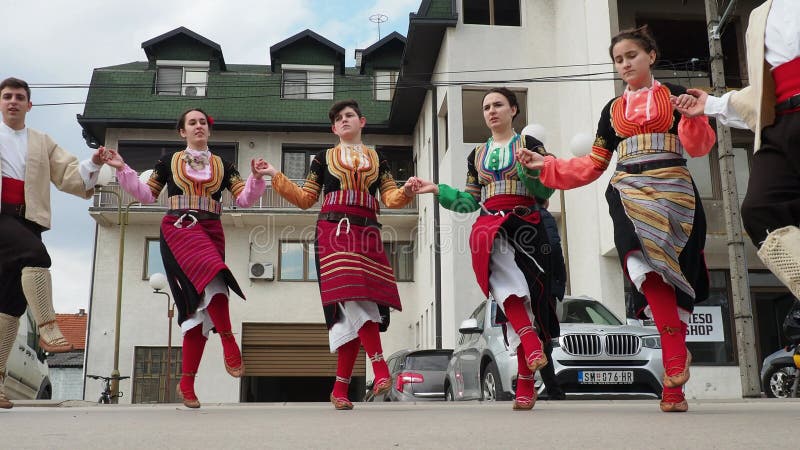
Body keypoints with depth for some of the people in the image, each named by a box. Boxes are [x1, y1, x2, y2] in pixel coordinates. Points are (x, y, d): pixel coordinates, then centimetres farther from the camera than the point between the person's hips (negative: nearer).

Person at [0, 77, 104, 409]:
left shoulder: (42, 143, 21)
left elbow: (69, 176, 10)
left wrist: (93, 164, -9)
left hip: (28, 221, 3)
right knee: (36, 254, -33)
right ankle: (48, 329, -33)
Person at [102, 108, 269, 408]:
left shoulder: (222, 166, 16)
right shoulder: (169, 162, 13)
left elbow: (244, 199, 7)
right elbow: (147, 195, 13)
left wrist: (256, 178, -9)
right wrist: (122, 169, 5)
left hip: (210, 232, 3)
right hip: (179, 229, -2)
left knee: (199, 305, -4)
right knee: (212, 274, -33)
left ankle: (187, 383, 2)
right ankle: (229, 343, -22)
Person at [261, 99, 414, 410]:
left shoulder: (377, 160, 21)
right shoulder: (324, 159, 19)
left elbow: (391, 198, 10)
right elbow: (305, 199, 15)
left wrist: (406, 191, -11)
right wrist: (275, 177, 6)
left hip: (367, 233, 2)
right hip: (334, 230, -2)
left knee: (353, 310, -6)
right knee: (353, 296, -24)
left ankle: (340, 388, -3)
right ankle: (380, 369, -28)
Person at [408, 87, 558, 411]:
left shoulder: (529, 144, 10)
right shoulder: (477, 155, 21)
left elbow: (546, 190, 0)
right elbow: (469, 202, 19)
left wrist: (529, 171, -19)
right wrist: (437, 190, 9)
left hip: (526, 225, -1)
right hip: (488, 225, 2)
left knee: (528, 297, -8)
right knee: (506, 278, -33)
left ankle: (525, 384, -4)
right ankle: (532, 346, -43)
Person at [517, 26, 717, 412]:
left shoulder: (675, 95, 12)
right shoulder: (612, 109, 21)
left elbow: (699, 147, 0)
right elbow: (593, 165, 19)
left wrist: (692, 118, -20)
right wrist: (546, 166, 10)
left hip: (672, 191, -1)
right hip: (627, 193, 1)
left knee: (674, 278, -8)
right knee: (640, 261, -30)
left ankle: (673, 381, 1)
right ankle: (677, 355, -28)